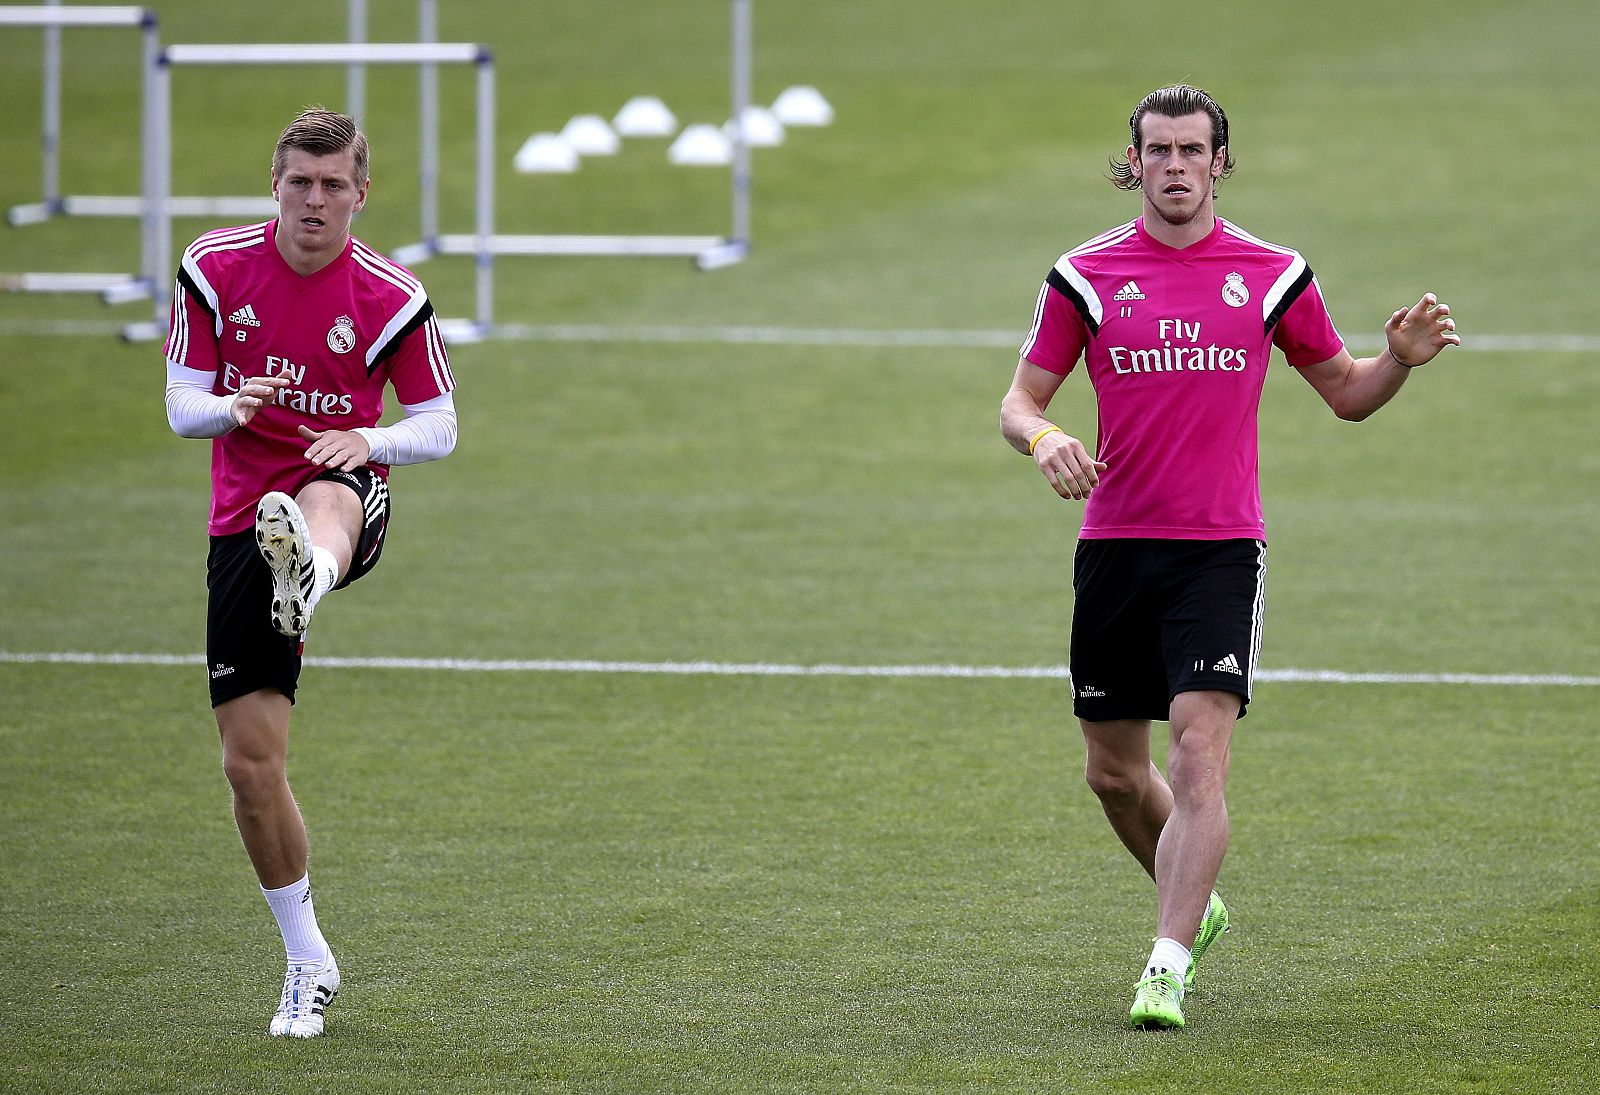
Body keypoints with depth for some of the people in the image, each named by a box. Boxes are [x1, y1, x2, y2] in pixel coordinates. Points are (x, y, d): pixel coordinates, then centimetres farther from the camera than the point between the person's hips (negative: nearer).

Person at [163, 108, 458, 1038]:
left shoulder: (392, 297, -4)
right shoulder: (213, 271, 0)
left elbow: (439, 427, 3)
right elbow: (182, 406, 5)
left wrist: (370, 439, -20)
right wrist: (231, 407, -20)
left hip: (346, 490, -3)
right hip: (243, 524, 3)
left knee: (324, 503, -43)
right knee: (251, 759, -1)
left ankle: (311, 577, -84)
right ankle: (308, 960, 18)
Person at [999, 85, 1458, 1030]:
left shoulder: (1272, 275, 4)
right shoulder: (1086, 276, 4)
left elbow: (1347, 393, 13)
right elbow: (1020, 400, 7)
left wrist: (1401, 359, -8)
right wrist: (1043, 437, -16)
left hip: (1221, 548, -2)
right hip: (1115, 548, 2)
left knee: (1200, 750, -16)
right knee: (1114, 771, 10)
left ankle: (1168, 969, -18)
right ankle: (1194, 906, 36)